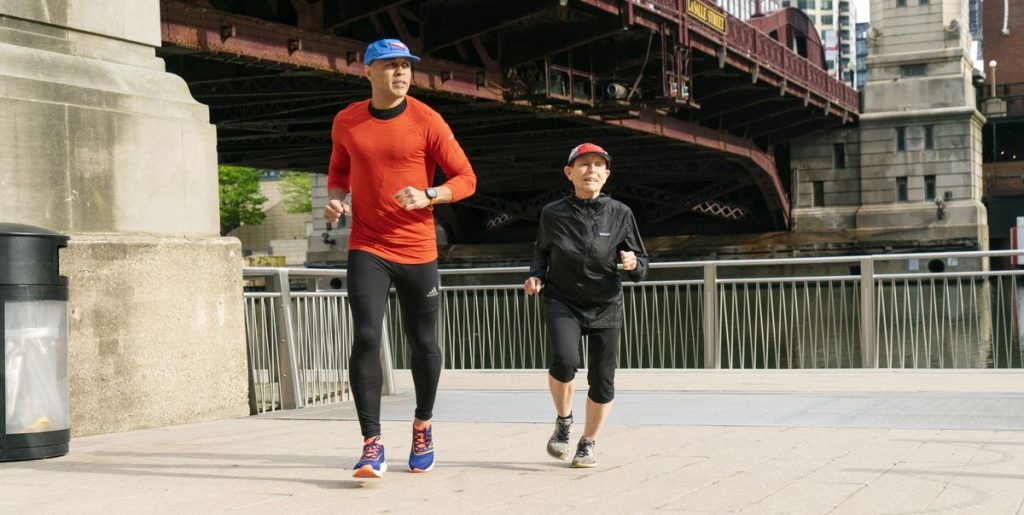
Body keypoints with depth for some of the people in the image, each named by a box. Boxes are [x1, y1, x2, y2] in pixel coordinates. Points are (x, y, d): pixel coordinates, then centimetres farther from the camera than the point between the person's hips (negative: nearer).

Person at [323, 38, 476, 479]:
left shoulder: (427, 122, -4)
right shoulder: (346, 123, 4)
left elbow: (465, 178, -2)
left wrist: (428, 196, -19)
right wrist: (335, 198, 1)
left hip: (418, 251, -1)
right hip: (366, 249, 1)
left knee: (423, 343, 8)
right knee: (365, 338, -14)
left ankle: (423, 427, 33)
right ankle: (372, 446, -11)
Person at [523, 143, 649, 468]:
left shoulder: (620, 214, -7)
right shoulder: (552, 214, -6)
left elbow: (642, 267, 1)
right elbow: (542, 252, 12)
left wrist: (633, 264, -22)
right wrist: (536, 276, -7)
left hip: (606, 306, 1)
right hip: (563, 302, -1)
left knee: (602, 380, 2)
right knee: (564, 361, -26)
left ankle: (589, 442, 28)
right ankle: (563, 421, 3)